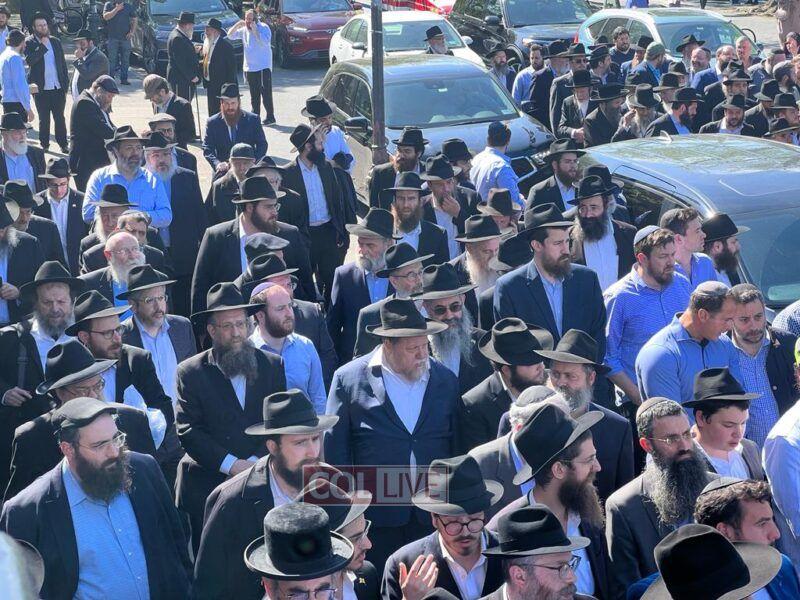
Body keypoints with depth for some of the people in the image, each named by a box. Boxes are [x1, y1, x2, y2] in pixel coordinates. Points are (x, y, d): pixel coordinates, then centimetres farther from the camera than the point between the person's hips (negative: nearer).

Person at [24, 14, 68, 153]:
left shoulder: (56, 41, 9)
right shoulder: (29, 43, -3)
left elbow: (63, 63, 12)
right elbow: (30, 60, -20)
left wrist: (66, 84, 7)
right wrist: (42, 45, -19)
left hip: (58, 88, 3)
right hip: (41, 89, -3)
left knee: (60, 117, 6)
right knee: (44, 119, 6)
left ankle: (63, 143, 13)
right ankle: (44, 144, 17)